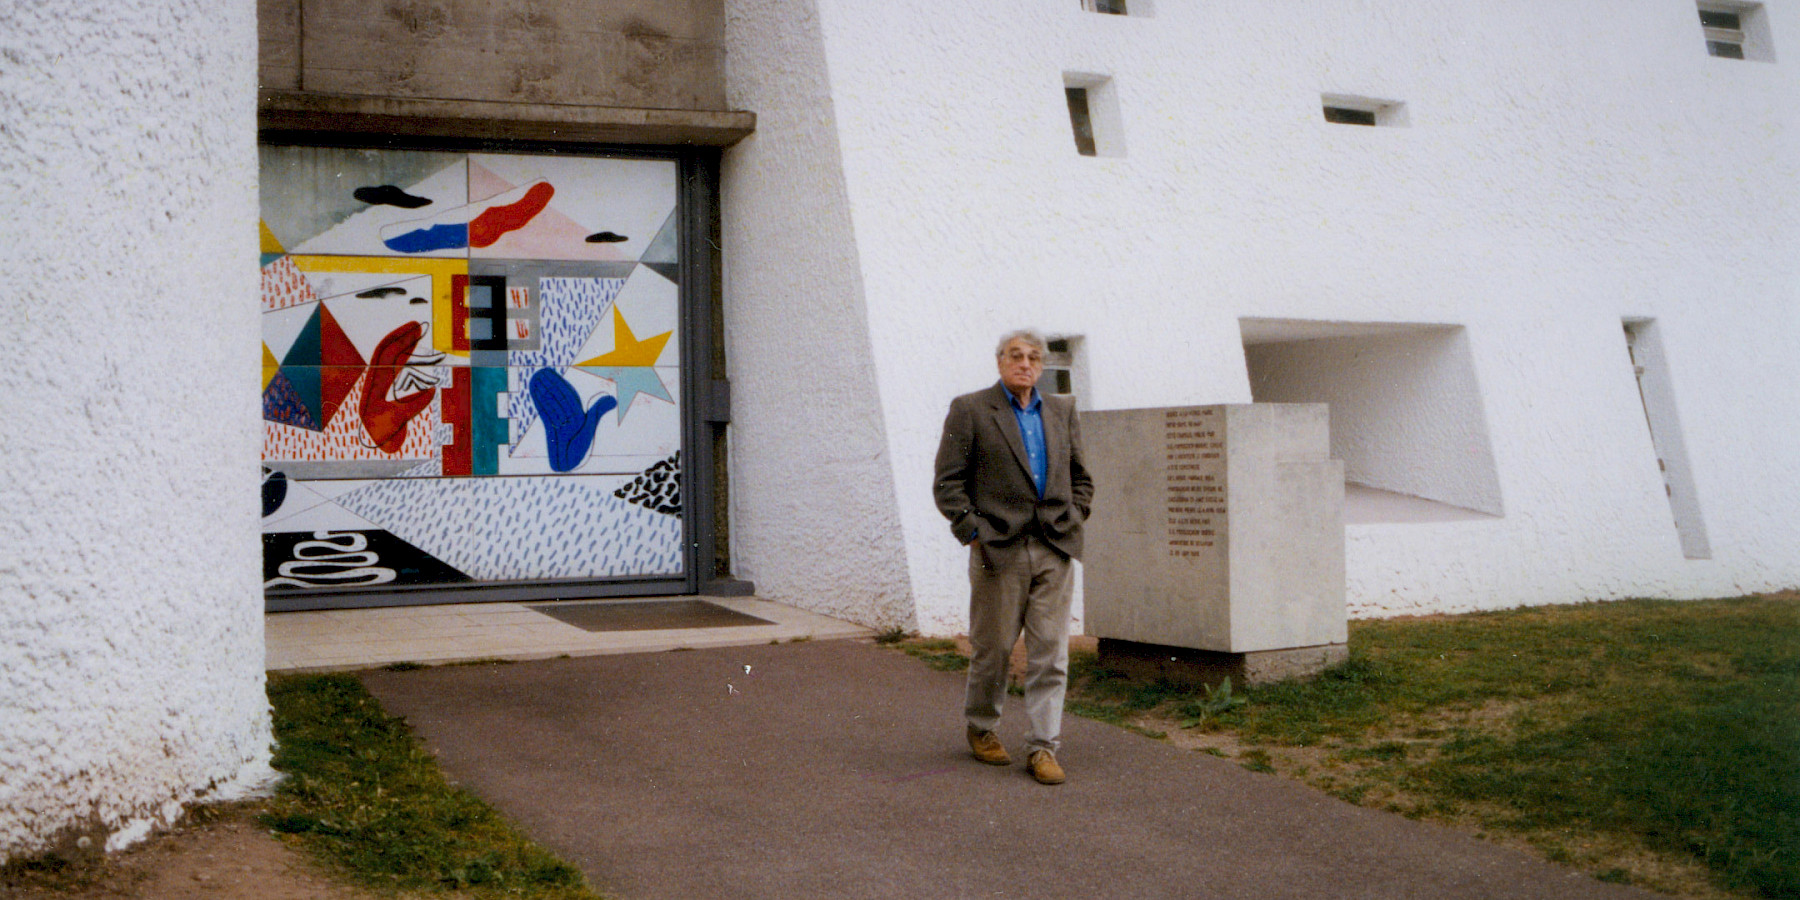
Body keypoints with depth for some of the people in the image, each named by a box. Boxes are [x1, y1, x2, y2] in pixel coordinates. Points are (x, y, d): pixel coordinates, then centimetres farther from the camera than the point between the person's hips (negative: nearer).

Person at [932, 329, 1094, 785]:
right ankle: (981, 729, 27)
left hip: (1055, 551, 4)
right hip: (999, 549, -3)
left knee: (1050, 653, 1)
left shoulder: (1061, 411, 15)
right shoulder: (969, 410, 1)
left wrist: (1072, 520, 9)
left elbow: (1080, 477, 23)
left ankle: (1043, 746, 6)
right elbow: (948, 482, -2)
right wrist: (971, 531, -9)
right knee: (992, 647, 6)